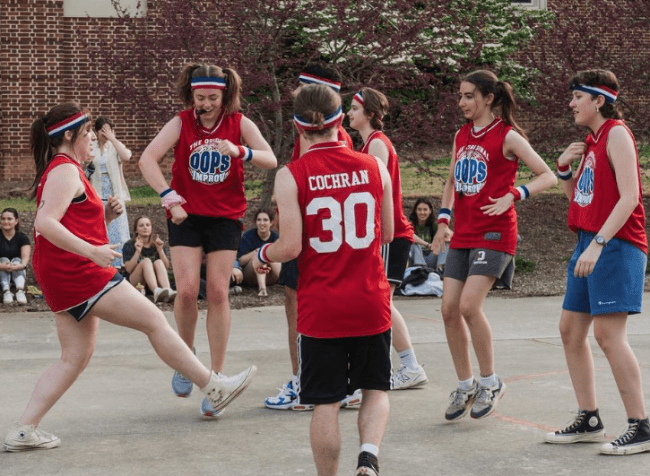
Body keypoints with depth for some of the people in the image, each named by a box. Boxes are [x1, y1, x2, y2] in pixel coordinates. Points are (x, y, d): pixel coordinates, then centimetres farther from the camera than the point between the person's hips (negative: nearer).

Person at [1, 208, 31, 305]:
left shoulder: (22, 238, -1)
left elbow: (25, 256, -19)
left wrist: (22, 265, -43)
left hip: (18, 272, 0)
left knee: (16, 260, -28)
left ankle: (20, 290, -55)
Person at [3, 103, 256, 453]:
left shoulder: (58, 171, 21)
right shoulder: (65, 170, -12)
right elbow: (45, 223, -24)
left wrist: (104, 214, 8)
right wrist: (92, 251, -30)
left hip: (62, 278, 11)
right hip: (78, 271, -11)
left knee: (76, 357, 9)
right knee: (154, 320, -5)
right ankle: (214, 388, 1)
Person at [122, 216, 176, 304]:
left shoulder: (156, 244, 12)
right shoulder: (129, 246, 4)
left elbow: (166, 267, 1)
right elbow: (128, 269, -10)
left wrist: (160, 250, -12)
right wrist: (138, 252, -20)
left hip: (155, 282, 2)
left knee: (158, 262, -23)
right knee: (146, 261, -27)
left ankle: (168, 291, -53)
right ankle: (156, 292, -58)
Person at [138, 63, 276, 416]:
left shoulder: (239, 123, -2)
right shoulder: (181, 123, -4)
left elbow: (270, 160, -11)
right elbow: (148, 159, -14)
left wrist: (240, 151, -30)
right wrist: (168, 197, -25)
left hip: (226, 216, 0)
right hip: (186, 215, 0)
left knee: (218, 293, -4)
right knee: (187, 290, -12)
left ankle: (216, 378, 2)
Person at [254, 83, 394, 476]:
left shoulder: (291, 176, -9)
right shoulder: (374, 167, -1)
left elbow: (290, 247, -13)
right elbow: (387, 234, 8)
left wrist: (263, 255, 8)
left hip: (321, 307, -2)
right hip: (370, 302, 2)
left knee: (326, 402, 7)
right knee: (376, 388, 15)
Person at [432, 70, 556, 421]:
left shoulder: (508, 136, -7)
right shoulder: (462, 135, 12)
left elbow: (547, 177, -9)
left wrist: (512, 196, -23)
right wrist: (443, 221, 11)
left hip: (494, 234, -7)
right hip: (463, 236, 7)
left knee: (469, 306, -17)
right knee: (449, 309, 0)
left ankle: (490, 382, 1)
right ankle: (465, 386, 14)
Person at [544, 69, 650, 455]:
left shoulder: (617, 134, -10)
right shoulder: (592, 140, 17)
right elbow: (577, 196, 24)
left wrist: (598, 243, -25)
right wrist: (565, 168, 6)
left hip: (616, 245, -10)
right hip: (589, 244, 10)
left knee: (608, 333, -15)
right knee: (571, 329, 10)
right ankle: (589, 421, 17)